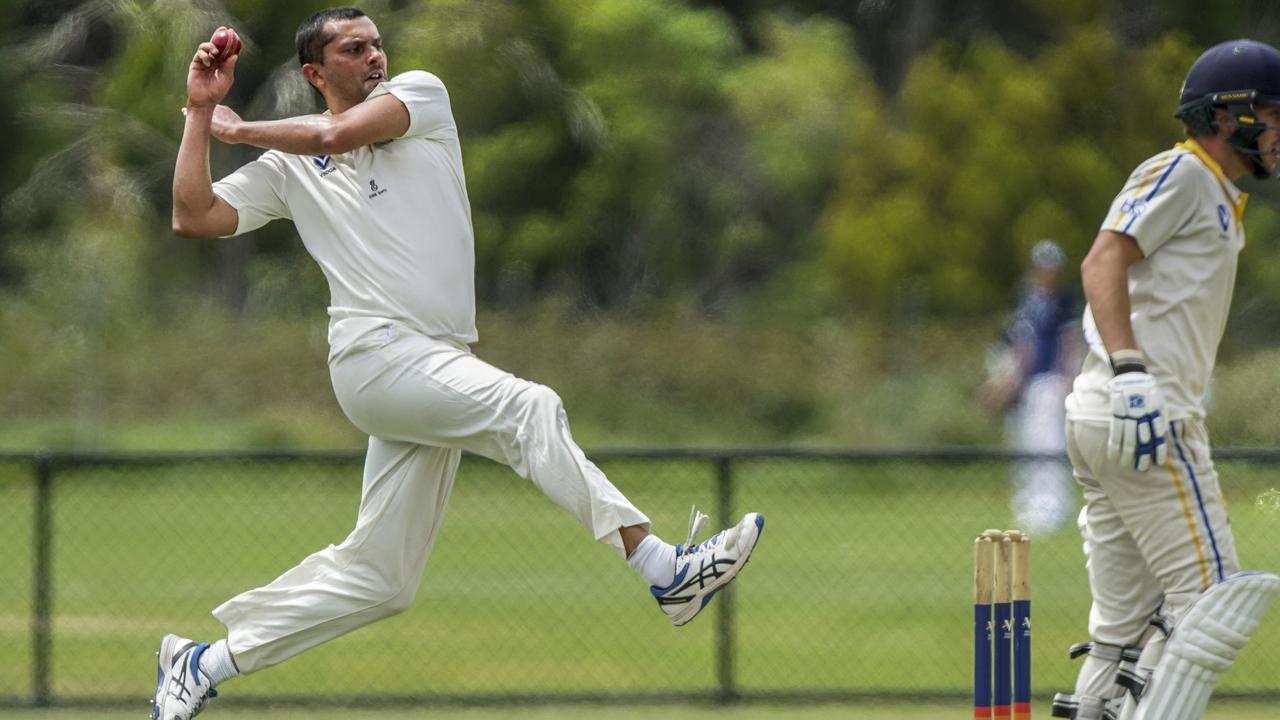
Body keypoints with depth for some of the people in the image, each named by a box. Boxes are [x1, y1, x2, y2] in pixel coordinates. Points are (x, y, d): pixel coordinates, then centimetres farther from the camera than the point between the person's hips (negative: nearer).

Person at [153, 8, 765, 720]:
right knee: (528, 408, -28)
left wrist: (242, 129, 9)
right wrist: (202, 113, 5)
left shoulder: (420, 94, 15)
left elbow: (338, 134, -2)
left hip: (438, 364, 5)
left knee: (375, 578, 7)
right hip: (376, 354, -5)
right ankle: (660, 566, -39)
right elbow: (195, 218, 4)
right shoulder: (288, 167, 13)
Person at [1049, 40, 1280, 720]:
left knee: (1124, 627, 8)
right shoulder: (1179, 174, -5)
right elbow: (1103, 262, -19)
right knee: (1213, 598, -12)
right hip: (1146, 412, -10)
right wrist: (1129, 371, -31)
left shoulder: (1218, 200, 25)